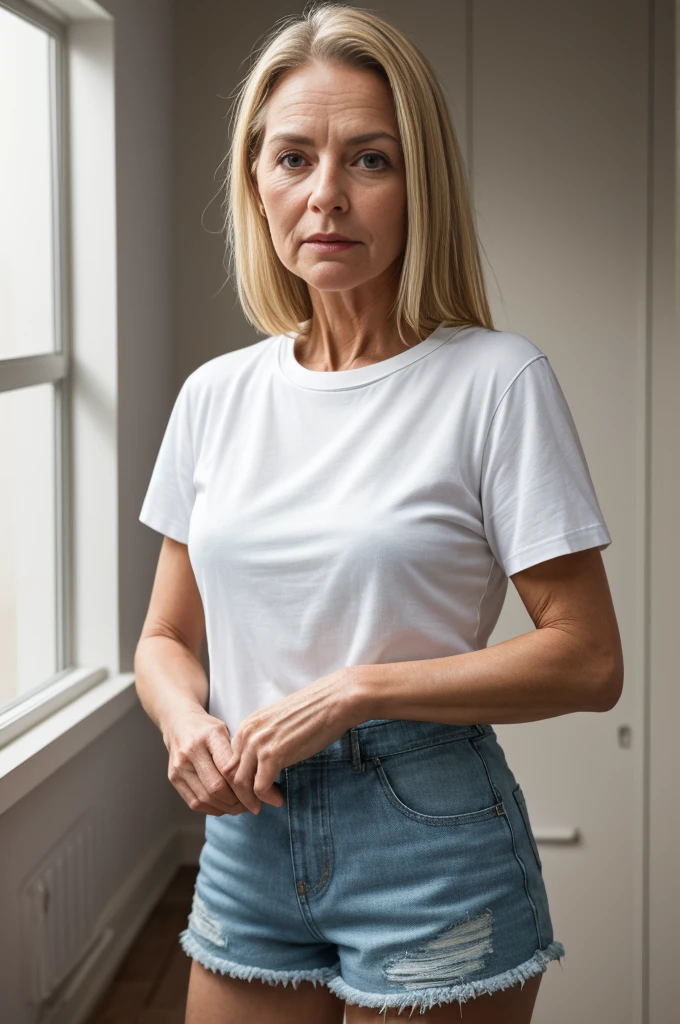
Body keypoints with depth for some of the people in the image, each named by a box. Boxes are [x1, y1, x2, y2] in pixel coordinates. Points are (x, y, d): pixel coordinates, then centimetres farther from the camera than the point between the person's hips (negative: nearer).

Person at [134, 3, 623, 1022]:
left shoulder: (497, 382, -10)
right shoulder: (216, 395, 5)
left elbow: (587, 661, -12)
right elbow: (167, 639, 12)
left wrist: (355, 691, -19)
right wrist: (187, 722, -10)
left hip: (430, 839, -4)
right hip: (248, 833, 5)